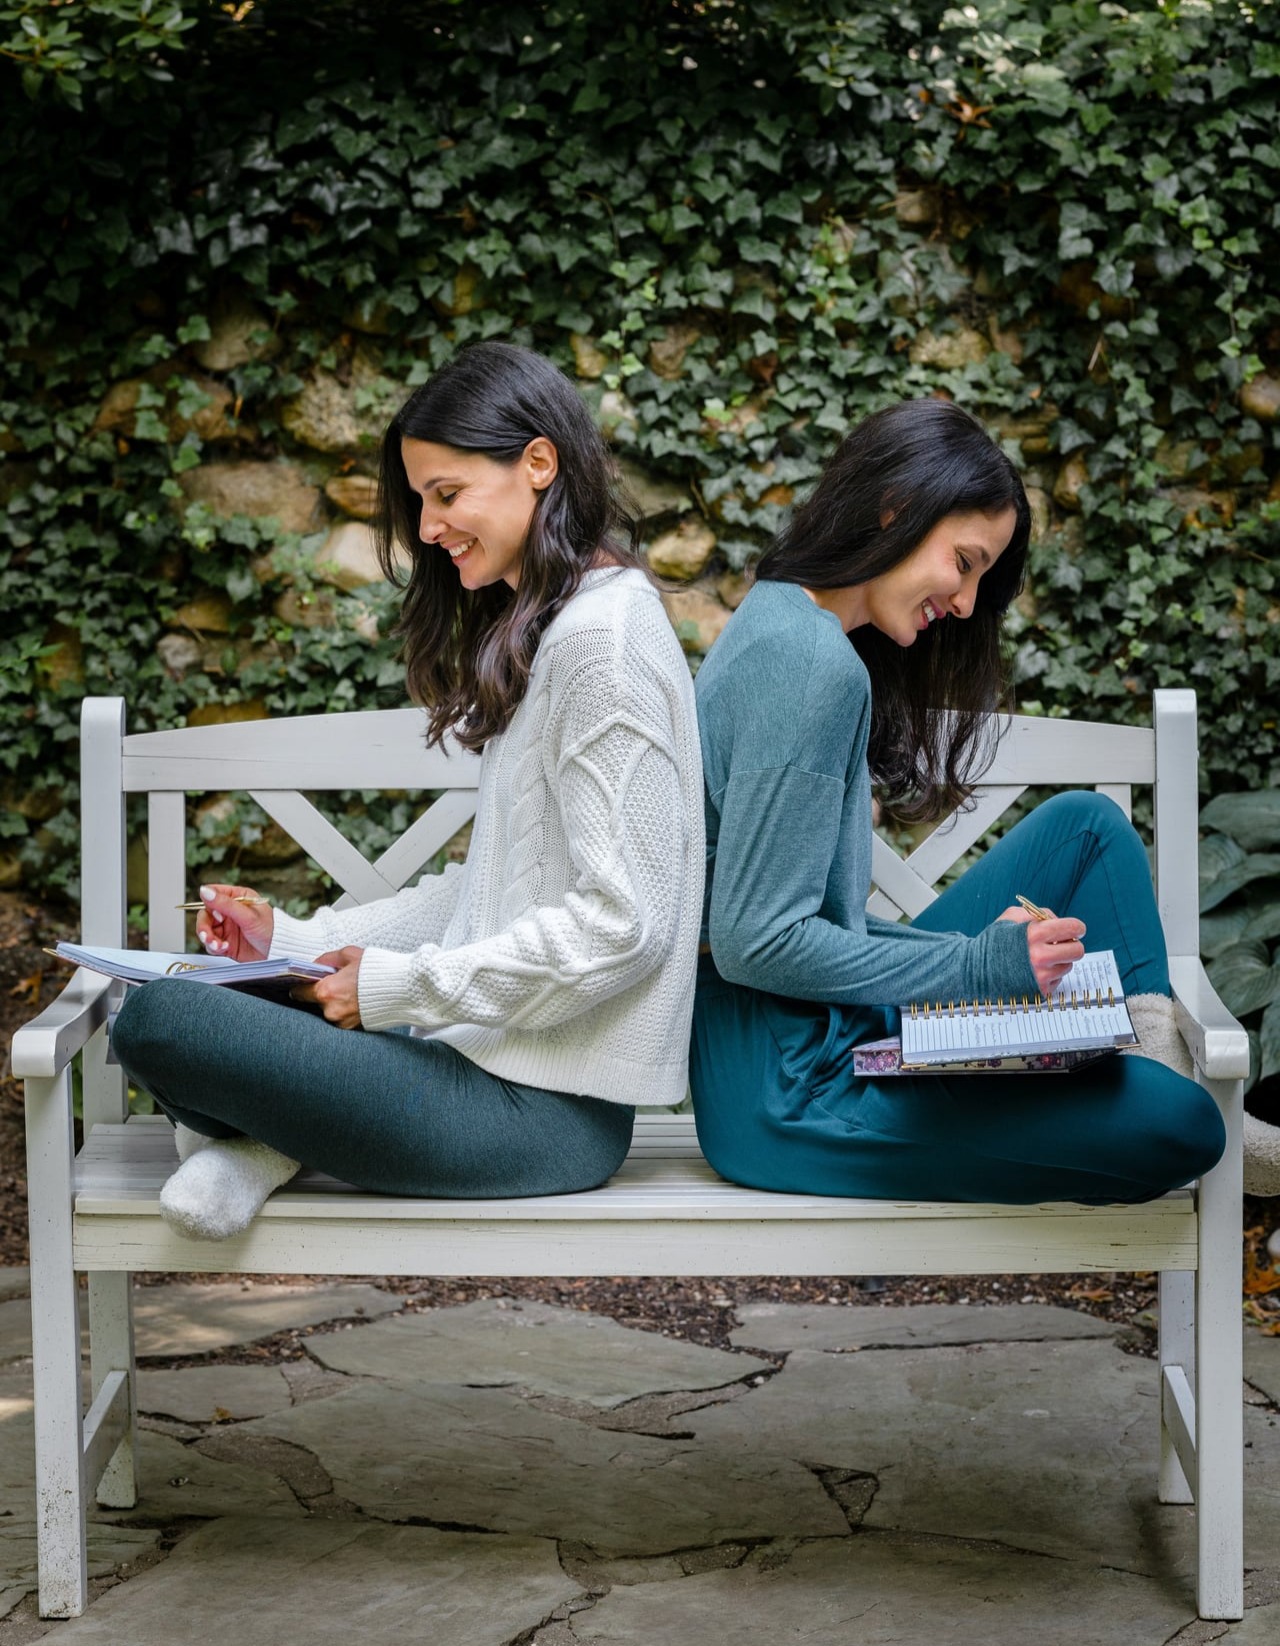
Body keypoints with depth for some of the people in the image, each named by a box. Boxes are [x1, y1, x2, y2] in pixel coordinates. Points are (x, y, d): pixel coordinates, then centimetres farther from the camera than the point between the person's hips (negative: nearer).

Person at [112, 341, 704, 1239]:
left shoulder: (603, 641, -16)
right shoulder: (538, 631, 16)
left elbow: (621, 921, -22)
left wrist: (402, 987, -17)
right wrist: (303, 940, 11)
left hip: (547, 1109, -10)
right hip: (496, 1054, 10)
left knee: (159, 1023, -20)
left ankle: (259, 1140, 4)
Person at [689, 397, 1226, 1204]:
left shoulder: (777, 621, 12)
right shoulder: (815, 666, -19)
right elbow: (753, 941, -23)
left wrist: (968, 952, 4)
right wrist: (977, 965, -16)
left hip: (823, 1038, 10)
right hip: (793, 1098, -10)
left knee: (1086, 823, 15)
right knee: (1178, 1126, -22)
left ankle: (1152, 1051, 10)